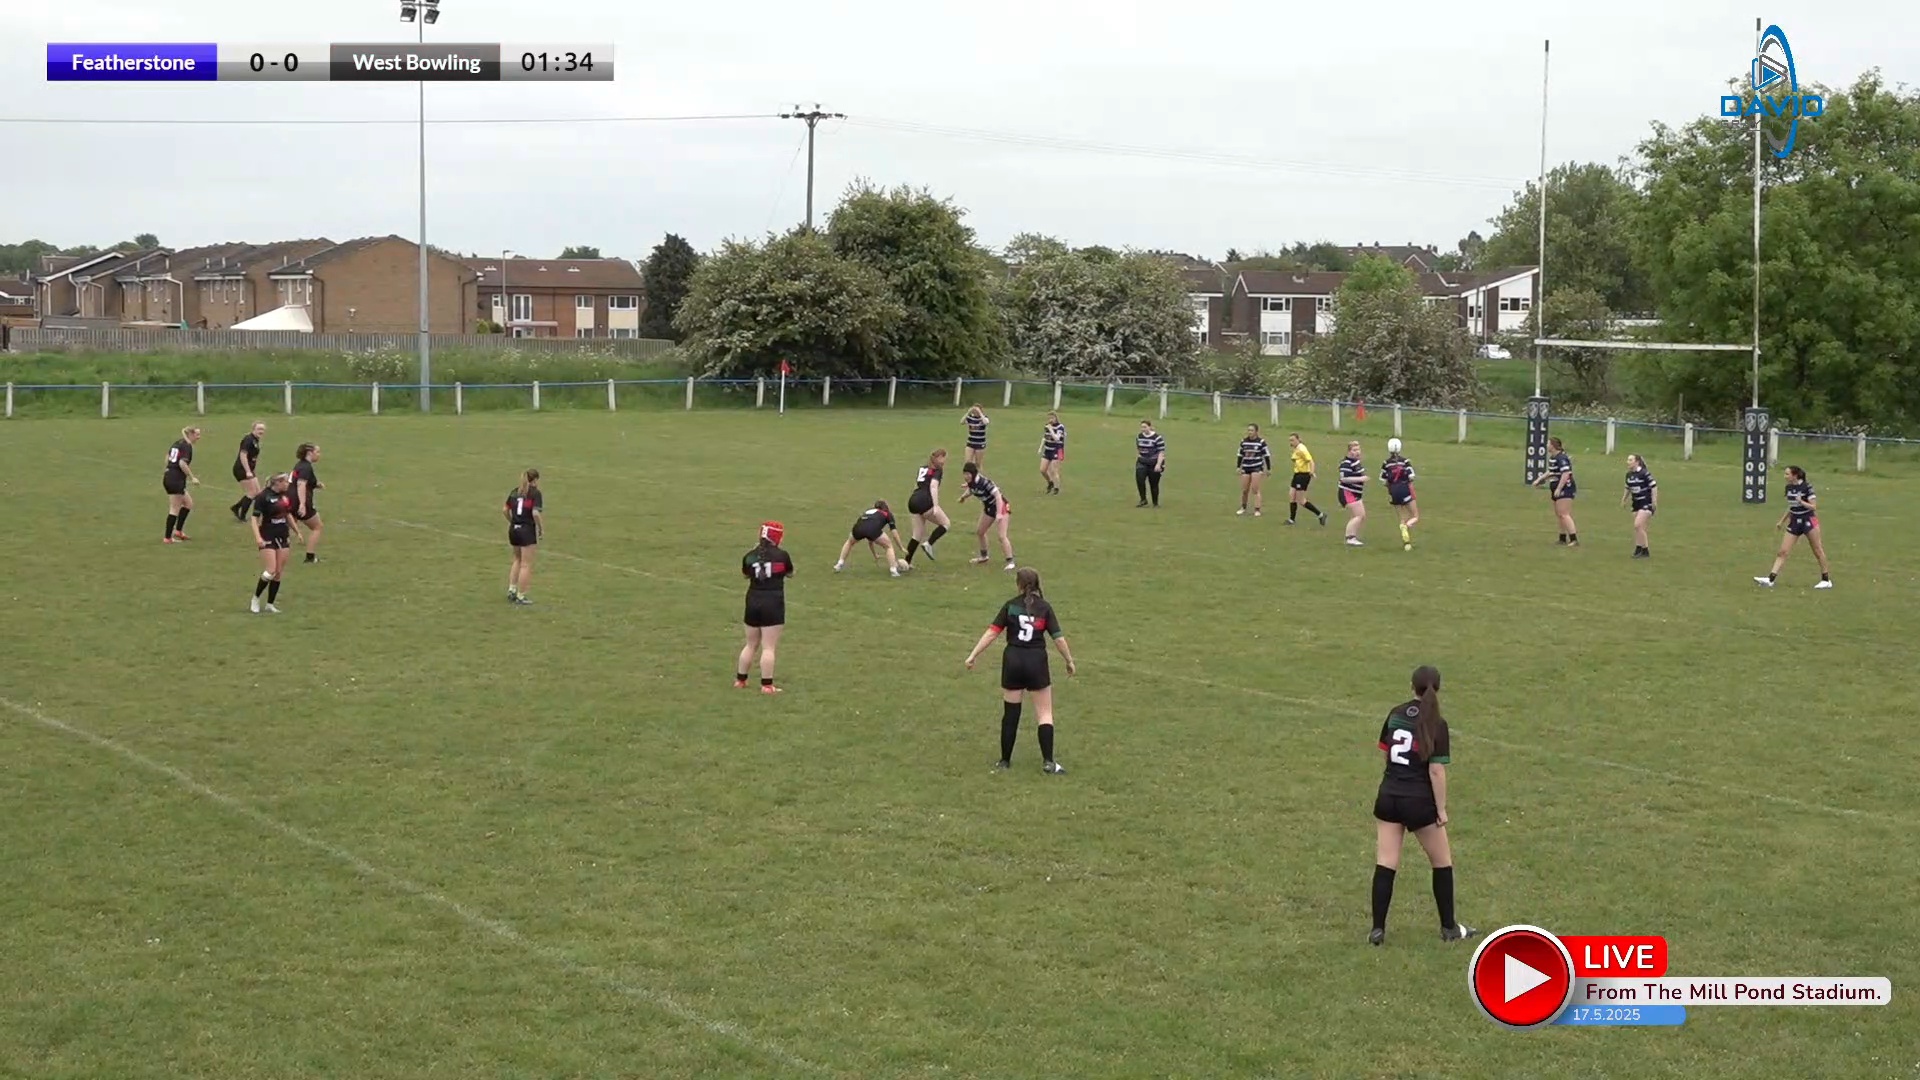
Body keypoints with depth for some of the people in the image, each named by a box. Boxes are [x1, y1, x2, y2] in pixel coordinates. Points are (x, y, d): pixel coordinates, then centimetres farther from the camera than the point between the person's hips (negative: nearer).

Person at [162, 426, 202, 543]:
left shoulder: (177, 442, 13)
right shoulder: (187, 446, -12)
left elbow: (168, 458, 19)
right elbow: (182, 463, -24)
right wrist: (192, 478, -17)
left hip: (168, 477, 9)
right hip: (176, 480, -9)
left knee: (188, 503, 19)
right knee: (175, 509, 0)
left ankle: (178, 531, 19)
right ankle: (167, 538, 5)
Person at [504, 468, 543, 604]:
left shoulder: (515, 492, 8)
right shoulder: (535, 493, -11)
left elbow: (505, 510, 9)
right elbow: (535, 513, -21)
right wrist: (541, 528, -8)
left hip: (513, 530, 6)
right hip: (527, 531, -6)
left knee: (517, 560, 23)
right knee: (526, 565, 3)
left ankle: (511, 590, 17)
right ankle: (521, 596, 6)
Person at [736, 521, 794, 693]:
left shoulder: (750, 556, 0)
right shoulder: (782, 555, -8)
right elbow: (790, 574, 9)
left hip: (753, 602, 4)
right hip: (773, 603, -4)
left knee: (751, 645, 19)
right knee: (769, 647, -2)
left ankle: (740, 680, 26)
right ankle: (766, 685, -4)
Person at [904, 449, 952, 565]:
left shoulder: (923, 468, 23)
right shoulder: (938, 470, 0)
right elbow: (933, 486, -15)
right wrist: (936, 506, -22)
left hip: (913, 501, 8)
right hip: (924, 501, -8)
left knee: (918, 535, 12)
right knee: (945, 523, 3)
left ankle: (907, 563, 8)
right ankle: (928, 543, -11)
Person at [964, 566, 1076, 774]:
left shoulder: (1010, 606, 1)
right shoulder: (1044, 607, -1)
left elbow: (992, 633, -4)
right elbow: (1058, 638, -4)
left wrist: (973, 655, 0)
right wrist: (1069, 661, 9)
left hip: (1013, 660, 1)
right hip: (1036, 662, -1)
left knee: (1010, 713, 11)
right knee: (1045, 714, 6)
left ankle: (1005, 760, 17)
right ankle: (1048, 762, 0)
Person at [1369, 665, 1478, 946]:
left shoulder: (1396, 714, 3)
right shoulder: (1436, 724, -13)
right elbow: (1436, 771, -15)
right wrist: (1441, 809, -8)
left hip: (1388, 798, 4)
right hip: (1419, 802, -4)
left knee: (1385, 864, 5)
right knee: (1442, 862, 14)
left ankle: (1378, 929, 2)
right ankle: (1449, 928, 21)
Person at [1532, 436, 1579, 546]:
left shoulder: (1561, 458, -18)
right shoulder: (1553, 458, 14)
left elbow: (1566, 474, -26)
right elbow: (1551, 472, 29)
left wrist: (1559, 489, -26)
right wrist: (1539, 479, 26)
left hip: (1565, 488, -11)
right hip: (1557, 489, 11)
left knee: (1563, 514, -16)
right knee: (1558, 514, 15)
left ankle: (1574, 540, -19)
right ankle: (1563, 538, 24)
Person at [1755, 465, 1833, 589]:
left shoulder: (1806, 487, -14)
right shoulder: (1789, 487, 5)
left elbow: (1814, 506, -15)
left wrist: (1802, 502, -30)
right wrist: (1782, 521, 19)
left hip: (1808, 521, -6)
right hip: (1794, 522, 6)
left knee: (1818, 551, 5)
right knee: (1783, 551, -2)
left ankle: (1826, 580, 16)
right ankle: (1770, 579, -7)